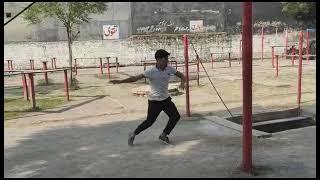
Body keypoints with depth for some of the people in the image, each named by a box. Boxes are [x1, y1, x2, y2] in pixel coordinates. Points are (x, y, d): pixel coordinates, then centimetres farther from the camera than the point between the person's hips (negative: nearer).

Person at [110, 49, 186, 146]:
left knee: (176, 116, 1)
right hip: (154, 101, -5)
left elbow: (181, 76, 6)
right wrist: (120, 81, -33)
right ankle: (133, 134, 23)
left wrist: (182, 83, -17)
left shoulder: (170, 69, -5)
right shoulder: (151, 71, -20)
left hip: (166, 99, 5)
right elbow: (135, 78, -23)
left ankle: (164, 135, 19)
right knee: (149, 122, 0)